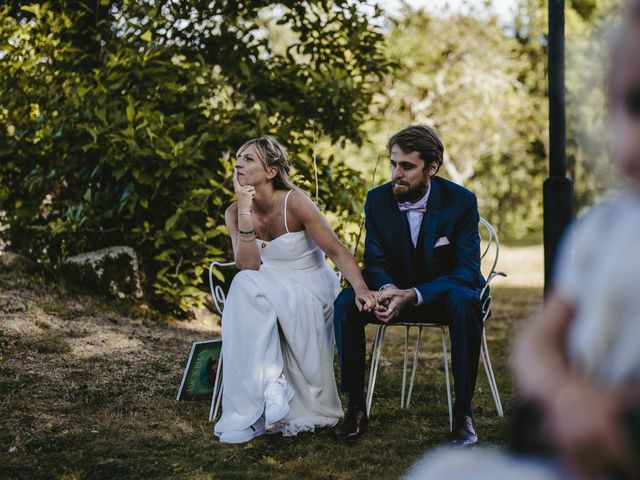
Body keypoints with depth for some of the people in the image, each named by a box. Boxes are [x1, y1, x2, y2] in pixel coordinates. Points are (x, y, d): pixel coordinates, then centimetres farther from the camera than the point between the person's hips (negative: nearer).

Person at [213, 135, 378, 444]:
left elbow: (337, 251, -19)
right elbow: (248, 266, -17)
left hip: (311, 291, -4)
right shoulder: (235, 212, -3)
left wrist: (361, 289, -35)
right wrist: (245, 211, -23)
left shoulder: (294, 203, -16)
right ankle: (270, 381, -28)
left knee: (249, 289, -31)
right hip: (271, 293, 4)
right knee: (245, 285, -30)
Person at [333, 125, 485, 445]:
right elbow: (375, 261, -5)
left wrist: (412, 295, -35)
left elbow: (467, 271, -20)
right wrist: (386, 289, -32)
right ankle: (356, 408, -17)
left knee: (465, 304, -38)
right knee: (345, 303, -25)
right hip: (397, 291, 3)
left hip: (445, 292, -3)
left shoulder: (461, 201, -16)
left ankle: (463, 412, -26)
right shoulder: (377, 200, -7)